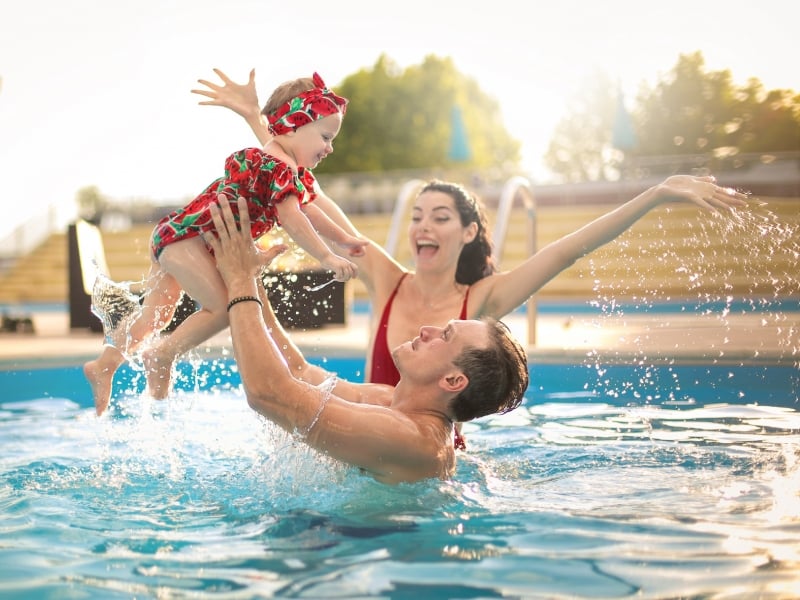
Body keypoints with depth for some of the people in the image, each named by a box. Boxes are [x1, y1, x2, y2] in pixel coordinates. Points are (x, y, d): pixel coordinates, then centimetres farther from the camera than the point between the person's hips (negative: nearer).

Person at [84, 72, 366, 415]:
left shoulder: (296, 173, 14)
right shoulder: (278, 167, -20)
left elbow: (308, 209, 23)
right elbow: (292, 219, -27)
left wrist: (346, 240, 23)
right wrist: (327, 258, -25)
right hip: (185, 236, -11)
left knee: (156, 312, 18)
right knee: (224, 306, -15)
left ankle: (103, 365, 25)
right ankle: (162, 356, -3)